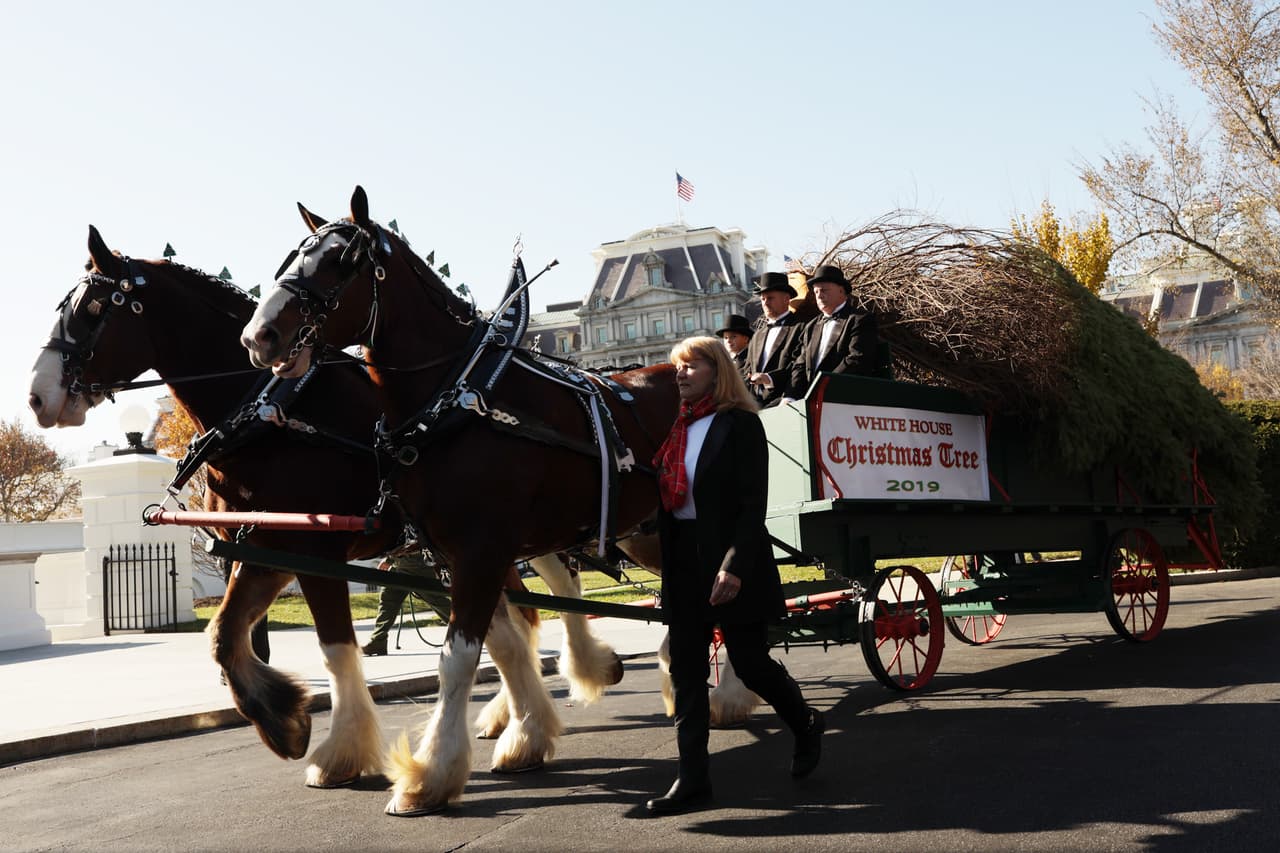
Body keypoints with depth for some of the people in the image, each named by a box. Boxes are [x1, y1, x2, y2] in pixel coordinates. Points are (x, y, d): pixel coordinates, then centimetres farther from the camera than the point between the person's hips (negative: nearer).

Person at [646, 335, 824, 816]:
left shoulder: (740, 424, -9)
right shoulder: (677, 428, 11)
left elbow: (753, 504, -16)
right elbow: (666, 496, 13)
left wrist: (734, 565, -24)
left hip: (731, 562, -7)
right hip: (684, 562, 7)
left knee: (749, 662, 3)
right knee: (685, 671, 4)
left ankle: (806, 727, 32)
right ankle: (692, 780, 10)